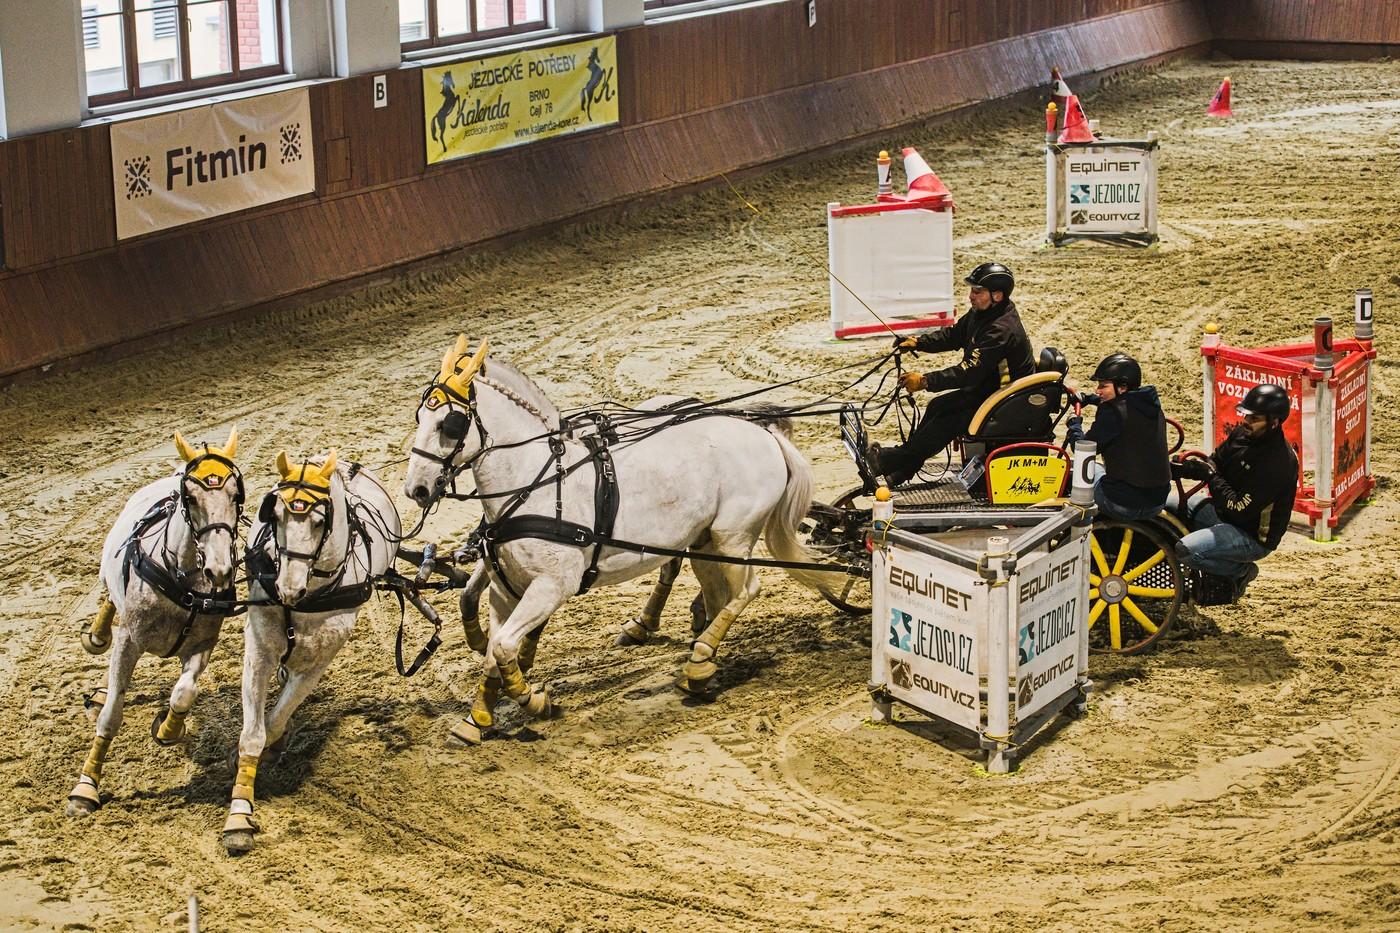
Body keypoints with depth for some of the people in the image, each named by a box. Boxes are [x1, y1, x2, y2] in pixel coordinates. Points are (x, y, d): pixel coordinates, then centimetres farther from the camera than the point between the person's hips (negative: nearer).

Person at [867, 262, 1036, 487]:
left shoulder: (1003, 330, -30)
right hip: (985, 386, 10)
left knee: (949, 422, -19)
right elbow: (953, 335, 14)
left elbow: (970, 371, -34)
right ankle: (902, 471, 4)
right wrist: (918, 342, -2)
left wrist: (925, 381, -35)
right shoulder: (980, 313, 1)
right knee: (938, 407, 2)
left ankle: (899, 459, -8)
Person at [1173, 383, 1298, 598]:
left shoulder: (1278, 462, -29)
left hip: (1253, 537, -9)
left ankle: (1240, 571, -1)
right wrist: (1183, 467, -13)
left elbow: (1240, 510, -29)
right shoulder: (1243, 434, -3)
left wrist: (1210, 476, -22)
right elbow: (1216, 462, 9)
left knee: (1186, 550, -28)